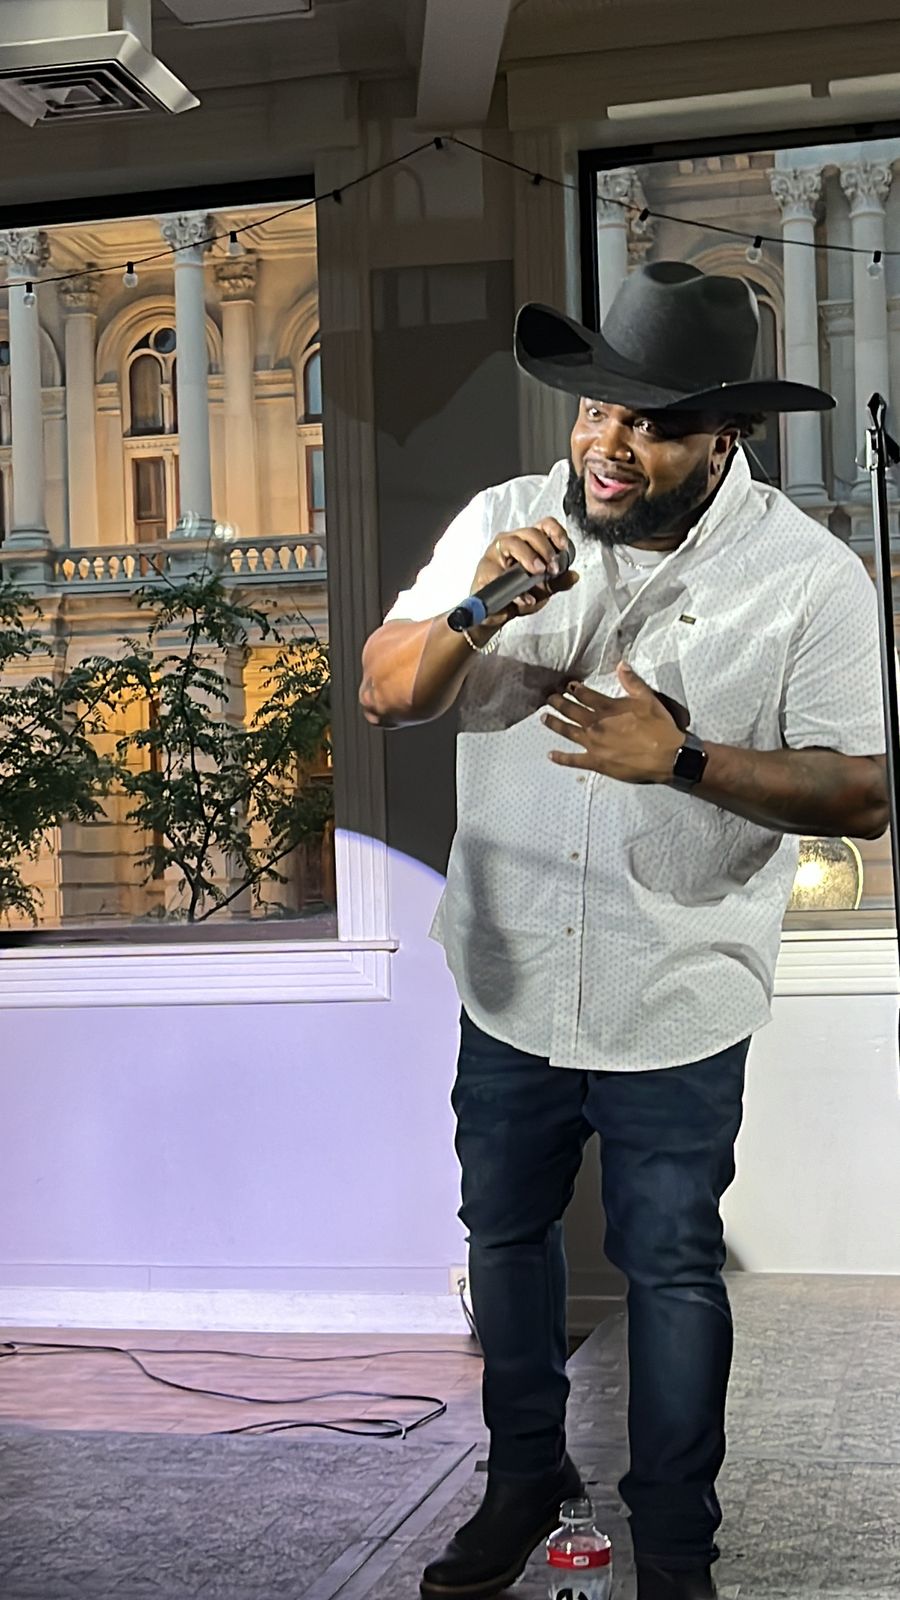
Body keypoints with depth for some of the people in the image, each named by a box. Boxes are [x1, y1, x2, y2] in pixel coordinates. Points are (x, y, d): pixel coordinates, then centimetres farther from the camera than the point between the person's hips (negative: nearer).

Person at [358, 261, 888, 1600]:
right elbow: (385, 694, -5)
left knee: (670, 1270, 11)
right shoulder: (504, 520, -5)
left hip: (675, 1010, -3)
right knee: (505, 1234, 20)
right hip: (510, 981, 4)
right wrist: (474, 612, -26)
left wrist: (684, 757, -27)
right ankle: (525, 1476, 44)